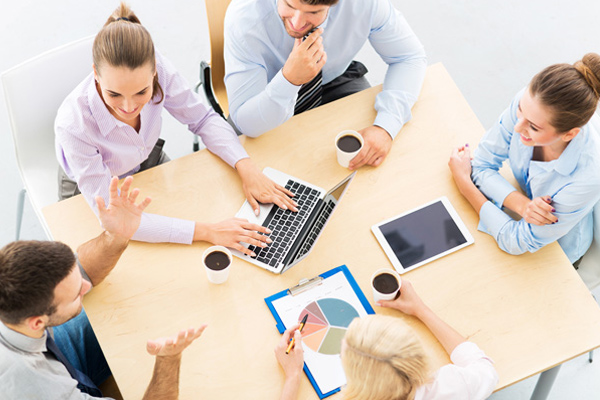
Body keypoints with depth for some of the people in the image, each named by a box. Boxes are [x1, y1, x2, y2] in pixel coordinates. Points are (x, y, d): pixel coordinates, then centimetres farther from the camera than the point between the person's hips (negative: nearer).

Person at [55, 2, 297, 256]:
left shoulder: (156, 67, -31)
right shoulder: (73, 124, -41)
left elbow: (204, 120, -12)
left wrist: (246, 168, -28)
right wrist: (206, 231, -41)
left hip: (148, 163, 4)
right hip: (91, 192, -4)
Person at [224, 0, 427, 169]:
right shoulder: (243, 17, -34)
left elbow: (411, 58, -16)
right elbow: (246, 124, -31)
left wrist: (385, 127, -31)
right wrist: (289, 79, -49)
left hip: (336, 81, 3)